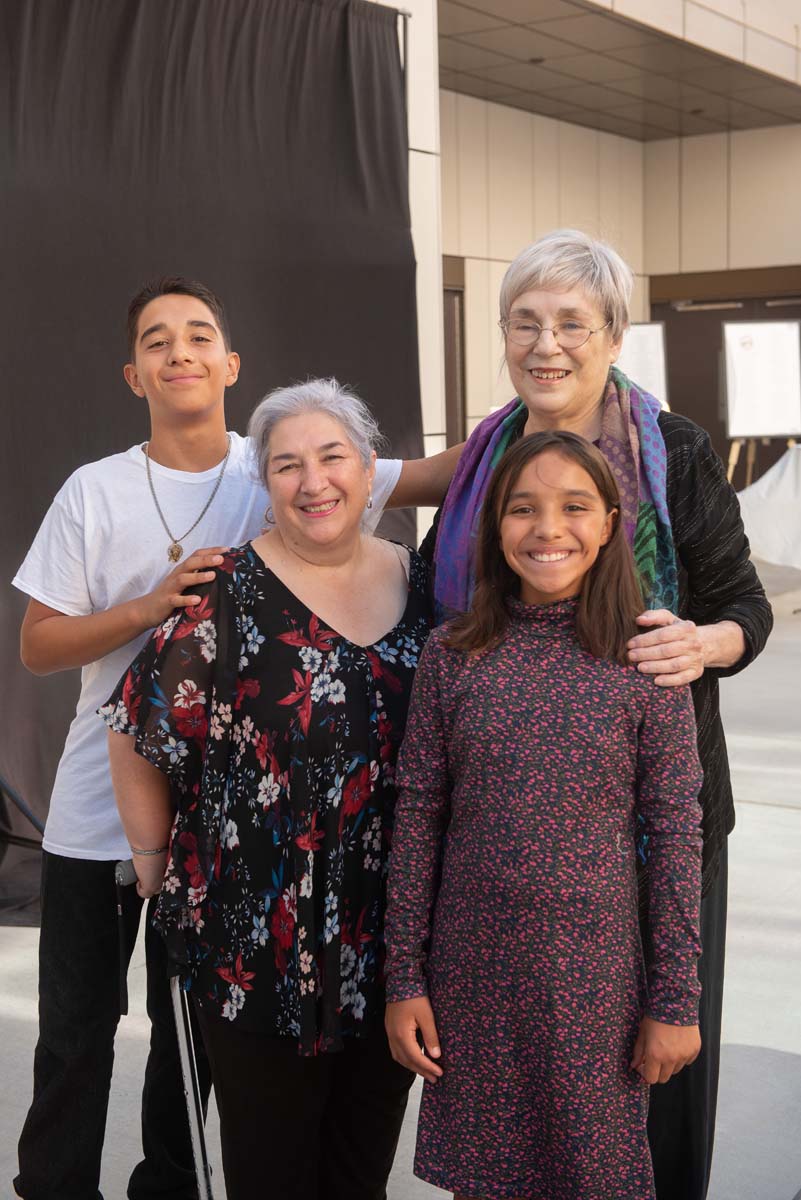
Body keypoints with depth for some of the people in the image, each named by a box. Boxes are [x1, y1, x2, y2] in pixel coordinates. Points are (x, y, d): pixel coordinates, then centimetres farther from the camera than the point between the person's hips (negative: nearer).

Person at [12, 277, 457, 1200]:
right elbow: (38, 647, -1)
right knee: (75, 1030, 9)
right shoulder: (94, 492, -3)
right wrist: (153, 605, -16)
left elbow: (442, 477, -10)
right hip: (97, 811, 0)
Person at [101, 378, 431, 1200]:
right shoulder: (231, 596, -11)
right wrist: (158, 862, -4)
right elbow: (136, 732, -8)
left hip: (392, 938, 4)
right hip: (261, 943, -4)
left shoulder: (421, 586, 3)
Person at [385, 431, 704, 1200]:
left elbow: (676, 833, -4)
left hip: (595, 970, -1)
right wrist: (404, 978, -1)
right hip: (471, 964, 1)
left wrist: (677, 999, -5)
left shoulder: (646, 662, -6)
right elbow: (417, 819, 0)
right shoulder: (452, 656, -3)